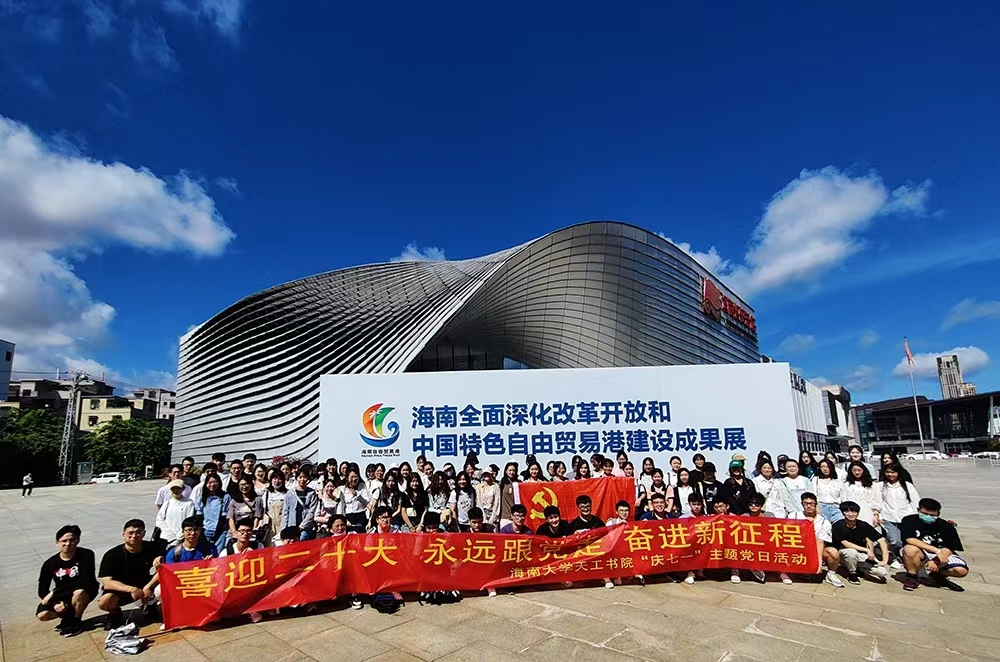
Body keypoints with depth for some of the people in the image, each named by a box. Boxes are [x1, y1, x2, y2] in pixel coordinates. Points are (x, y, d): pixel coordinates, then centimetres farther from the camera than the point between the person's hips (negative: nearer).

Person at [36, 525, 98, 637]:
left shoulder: (86, 555, -22)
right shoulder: (50, 564, -9)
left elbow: (85, 581, -31)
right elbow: (42, 591, -6)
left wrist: (55, 592, -30)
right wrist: (55, 603, -24)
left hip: (85, 591, -4)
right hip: (62, 597, 4)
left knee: (79, 592, -36)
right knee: (41, 615, -20)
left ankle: (76, 621, -7)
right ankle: (69, 613, 11)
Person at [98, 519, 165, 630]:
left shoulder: (153, 548, -16)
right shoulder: (112, 555, -20)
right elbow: (107, 582, -27)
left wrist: (147, 587, -34)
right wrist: (131, 589, -41)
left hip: (144, 584, 1)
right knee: (104, 602, -33)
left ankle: (149, 604, 7)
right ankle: (115, 613, 6)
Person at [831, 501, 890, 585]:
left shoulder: (863, 525, -9)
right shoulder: (838, 526, -16)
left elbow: (881, 540, -8)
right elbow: (845, 543, -20)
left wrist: (885, 560, -13)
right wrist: (867, 550, -21)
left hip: (861, 556, 4)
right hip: (844, 554, -4)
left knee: (883, 572, -16)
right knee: (851, 552, -38)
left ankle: (860, 569, 15)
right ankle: (852, 574, -7)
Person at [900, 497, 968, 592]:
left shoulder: (946, 527, -6)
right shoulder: (909, 521, -13)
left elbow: (949, 549, -9)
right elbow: (910, 540, -24)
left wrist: (936, 562, -24)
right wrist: (937, 550, -27)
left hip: (939, 556, 3)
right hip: (918, 555, -3)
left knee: (961, 570, -22)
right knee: (911, 549, -37)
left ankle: (938, 575, 15)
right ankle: (912, 577, -9)